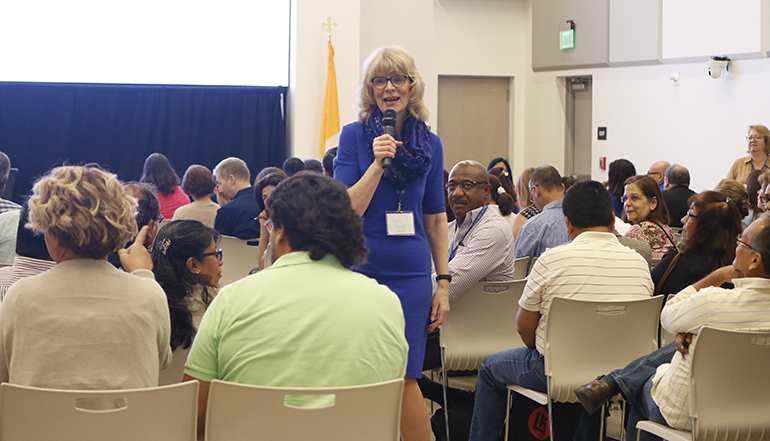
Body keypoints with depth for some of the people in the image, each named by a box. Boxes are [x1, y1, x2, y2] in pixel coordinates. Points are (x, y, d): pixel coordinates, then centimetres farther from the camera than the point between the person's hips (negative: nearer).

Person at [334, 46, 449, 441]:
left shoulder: (430, 144, 8)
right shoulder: (354, 135, 0)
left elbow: (436, 218, 12)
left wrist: (444, 281, 8)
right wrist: (378, 163, -18)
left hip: (411, 275, 1)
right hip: (360, 271, -1)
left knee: (404, 377, -1)